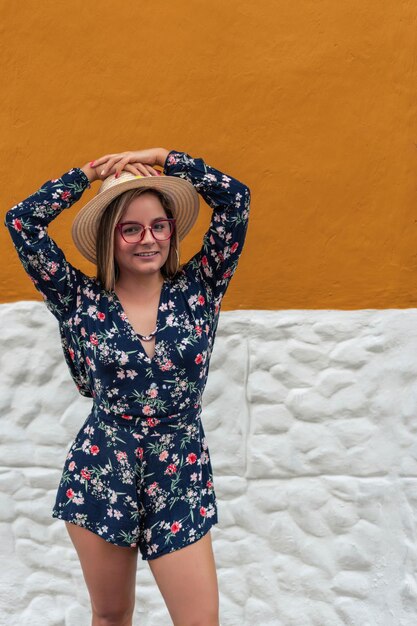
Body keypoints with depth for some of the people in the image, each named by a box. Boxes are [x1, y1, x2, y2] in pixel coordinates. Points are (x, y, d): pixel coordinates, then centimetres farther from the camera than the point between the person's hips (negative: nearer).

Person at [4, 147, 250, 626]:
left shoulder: (197, 289, 0)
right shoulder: (82, 299, -2)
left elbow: (235, 199, -6)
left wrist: (162, 158, -3)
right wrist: (91, 172, -1)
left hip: (181, 477, 0)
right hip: (100, 476, 0)